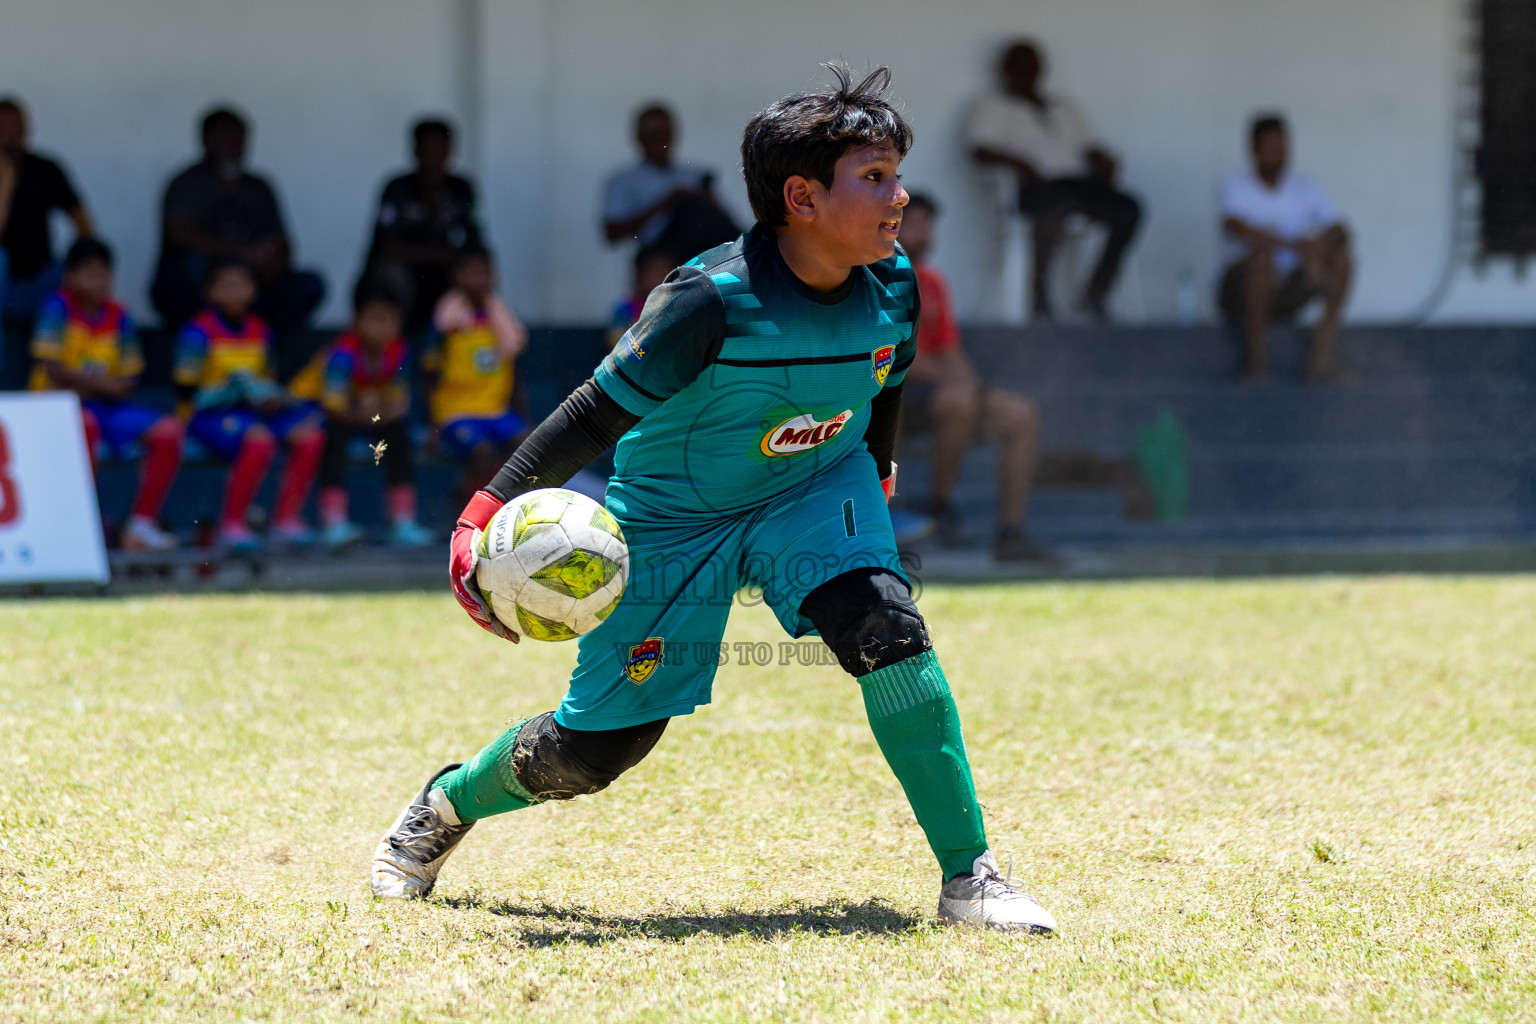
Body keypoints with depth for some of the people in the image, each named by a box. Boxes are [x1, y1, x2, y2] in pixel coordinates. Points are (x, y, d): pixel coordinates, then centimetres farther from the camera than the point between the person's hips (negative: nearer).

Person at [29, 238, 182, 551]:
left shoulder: (118, 316, 8)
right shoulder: (59, 307, -8)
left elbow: (129, 377, 11)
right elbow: (51, 368, -15)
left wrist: (120, 387, -13)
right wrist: (100, 384, -16)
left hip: (106, 405, 6)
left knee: (168, 431, -11)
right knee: (86, 425, -40)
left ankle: (141, 525, -7)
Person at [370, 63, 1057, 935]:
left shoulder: (891, 289, -13)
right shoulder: (713, 300, -30)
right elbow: (599, 414, -26)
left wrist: (874, 483, 25)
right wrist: (490, 511, -35)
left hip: (814, 489, 4)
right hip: (674, 515, -4)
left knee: (886, 628, -27)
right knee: (592, 752, 0)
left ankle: (969, 878, -18)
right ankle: (449, 804, 34)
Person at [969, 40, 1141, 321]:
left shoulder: (1062, 106, 31)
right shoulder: (995, 106, 14)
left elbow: (1088, 145, 26)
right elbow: (981, 150, -2)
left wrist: (1104, 161, 2)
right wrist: (1018, 163, -21)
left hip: (1079, 179, 6)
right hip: (1036, 184, -6)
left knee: (1128, 211, -21)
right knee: (1055, 205, -42)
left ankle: (1095, 292, -16)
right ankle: (1040, 294, -31)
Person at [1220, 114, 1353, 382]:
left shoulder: (1305, 187, 8)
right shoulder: (1236, 187, -5)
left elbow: (1339, 230, -4)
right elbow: (1235, 225, -27)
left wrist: (1320, 246, -30)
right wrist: (1293, 245, -37)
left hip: (1287, 296, 4)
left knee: (1341, 259, -18)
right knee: (1263, 253, -34)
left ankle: (1323, 352, -25)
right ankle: (1257, 357, -29)